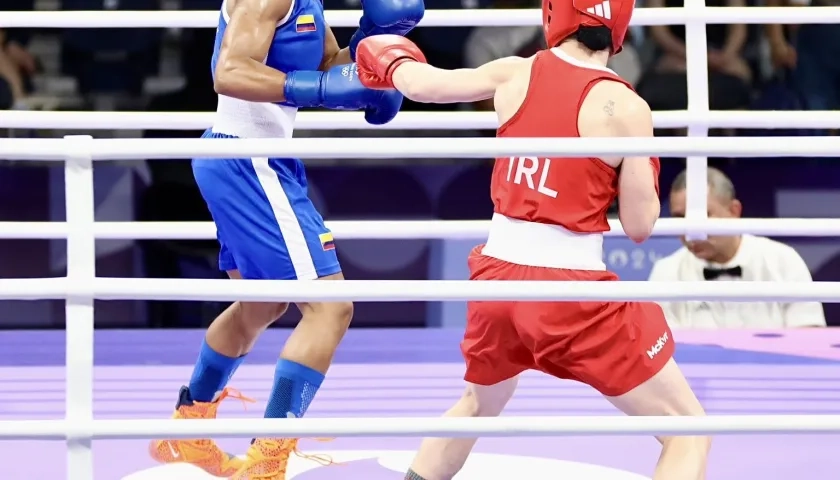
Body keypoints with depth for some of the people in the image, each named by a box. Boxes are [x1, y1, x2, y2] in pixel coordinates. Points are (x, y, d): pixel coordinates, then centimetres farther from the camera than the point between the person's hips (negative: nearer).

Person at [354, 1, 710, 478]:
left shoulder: (515, 74, 1)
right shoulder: (625, 108, -10)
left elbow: (421, 85, 17)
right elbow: (639, 225, -6)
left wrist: (392, 61, 40)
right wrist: (646, 166, 13)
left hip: (499, 275, 5)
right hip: (573, 289, -5)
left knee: (478, 406, 35)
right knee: (687, 429, 2)